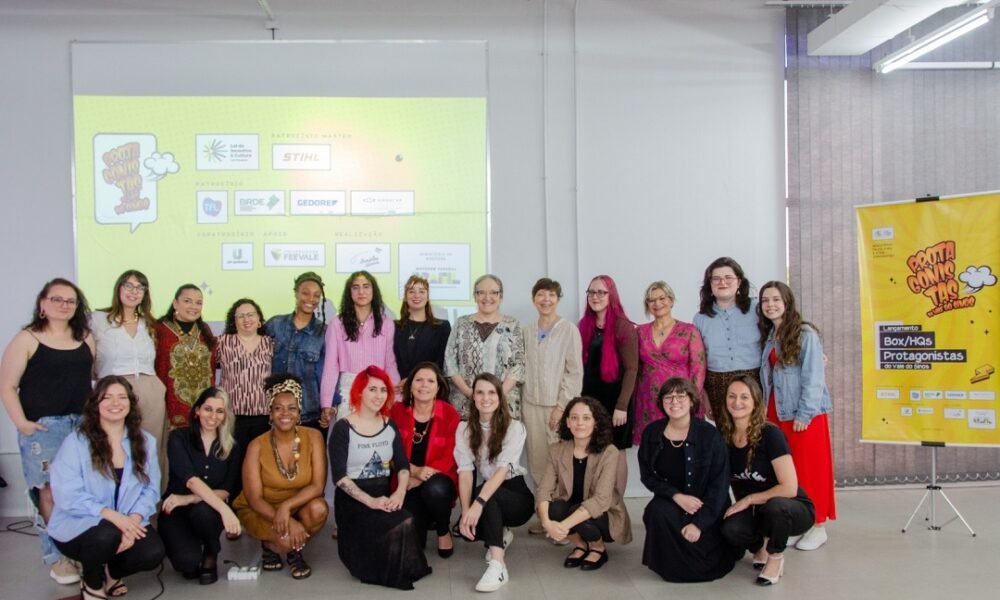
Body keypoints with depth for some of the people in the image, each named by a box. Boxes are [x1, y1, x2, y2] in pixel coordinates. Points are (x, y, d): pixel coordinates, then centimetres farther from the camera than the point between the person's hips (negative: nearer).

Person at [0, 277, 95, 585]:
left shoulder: (85, 338, 12)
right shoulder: (27, 339, -3)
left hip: (83, 425, 4)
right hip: (43, 427, -4)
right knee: (51, 493, 0)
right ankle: (57, 557, 10)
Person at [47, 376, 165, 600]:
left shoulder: (145, 441, 4)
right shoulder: (76, 442, -9)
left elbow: (151, 489, -2)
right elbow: (67, 495, -18)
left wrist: (133, 520, -22)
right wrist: (112, 515, -30)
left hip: (128, 523, 3)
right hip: (77, 525, -3)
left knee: (153, 552, -24)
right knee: (107, 535, -36)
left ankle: (112, 572, 12)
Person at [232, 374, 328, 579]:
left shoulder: (313, 437, -16)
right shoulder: (257, 446, -18)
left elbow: (318, 486, -18)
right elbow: (254, 498, -18)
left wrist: (287, 506, -33)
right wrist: (288, 522, -32)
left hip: (298, 506, 2)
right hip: (261, 511, -2)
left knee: (319, 508, -31)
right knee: (286, 538, -32)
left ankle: (296, 552, 0)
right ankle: (269, 545, 7)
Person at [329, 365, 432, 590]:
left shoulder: (390, 425, 9)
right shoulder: (343, 428, -6)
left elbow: (403, 465, 5)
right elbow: (339, 476, -13)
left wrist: (400, 492, -17)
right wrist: (370, 501, -25)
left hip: (385, 498, 5)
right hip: (353, 501, -4)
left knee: (408, 523, -29)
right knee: (403, 524, -29)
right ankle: (393, 570, -1)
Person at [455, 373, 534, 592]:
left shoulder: (515, 427, -14)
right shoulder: (464, 429, -3)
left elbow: (502, 469, -27)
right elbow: (465, 472, -14)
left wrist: (479, 503, -41)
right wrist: (466, 511, -28)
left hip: (516, 495, -4)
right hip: (488, 494, 4)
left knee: (485, 494, -34)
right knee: (466, 528, -26)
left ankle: (498, 566, -37)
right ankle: (501, 536, 9)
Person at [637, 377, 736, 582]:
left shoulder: (709, 434, -15)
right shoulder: (651, 433, -6)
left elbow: (719, 484, -14)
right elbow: (647, 476, -1)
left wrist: (699, 523, -19)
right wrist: (677, 496, -18)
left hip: (706, 508, -2)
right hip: (671, 502, 2)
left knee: (702, 559, -20)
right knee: (658, 512, -32)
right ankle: (670, 564, 0)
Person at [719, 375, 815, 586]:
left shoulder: (770, 434, -20)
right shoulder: (724, 436, -5)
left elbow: (789, 488, -23)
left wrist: (748, 499, -17)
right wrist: (736, 505, -5)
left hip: (792, 509, -4)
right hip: (753, 511, 4)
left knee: (775, 506, -39)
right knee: (731, 528, -30)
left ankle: (775, 556, -6)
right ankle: (760, 547, 8)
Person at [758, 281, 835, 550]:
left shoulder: (805, 334, -11)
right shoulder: (768, 336, 10)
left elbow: (813, 377, -14)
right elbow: (766, 377, 7)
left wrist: (805, 414, -17)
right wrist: (764, 410, 0)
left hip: (803, 414, -6)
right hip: (776, 413, 6)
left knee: (809, 468, 1)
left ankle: (817, 525, 13)